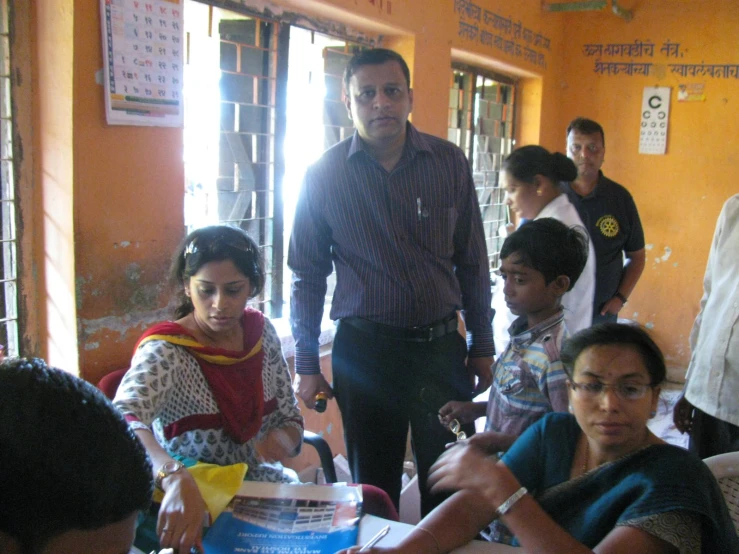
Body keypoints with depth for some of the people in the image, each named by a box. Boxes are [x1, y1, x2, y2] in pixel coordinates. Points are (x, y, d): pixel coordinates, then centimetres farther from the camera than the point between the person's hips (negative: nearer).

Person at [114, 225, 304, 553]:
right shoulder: (165, 351, -16)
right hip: (199, 501, -5)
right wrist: (176, 479, -53)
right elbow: (122, 421, -35)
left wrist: (283, 438, -14)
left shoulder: (261, 331, 0)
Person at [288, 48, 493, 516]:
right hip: (363, 348, -1)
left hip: (441, 342, 2)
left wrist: (482, 344, 8)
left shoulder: (450, 163, 0)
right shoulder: (323, 175, -4)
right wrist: (306, 364, 2)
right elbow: (309, 276, 2)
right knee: (374, 484, 13)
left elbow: (472, 261, 6)